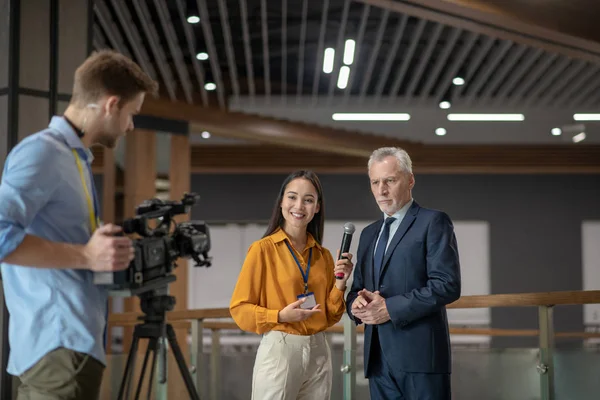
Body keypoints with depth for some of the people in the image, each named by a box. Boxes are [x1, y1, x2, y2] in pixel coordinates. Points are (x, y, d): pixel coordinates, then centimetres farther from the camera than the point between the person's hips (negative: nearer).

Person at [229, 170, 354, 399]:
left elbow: (330, 317, 11)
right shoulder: (263, 249, -6)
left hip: (319, 353, 5)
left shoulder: (324, 255, 9)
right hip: (279, 351, -5)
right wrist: (280, 316, -19)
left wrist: (340, 284, -4)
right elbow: (239, 309, -6)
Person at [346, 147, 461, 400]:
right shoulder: (369, 233, 20)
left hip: (419, 354, -6)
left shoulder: (433, 222, -2)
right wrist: (356, 303, -3)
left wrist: (390, 308, -16)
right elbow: (357, 289, 22)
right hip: (378, 358, 7)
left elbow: (447, 285, -13)